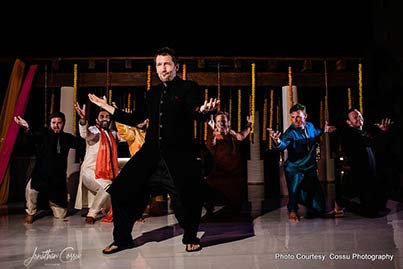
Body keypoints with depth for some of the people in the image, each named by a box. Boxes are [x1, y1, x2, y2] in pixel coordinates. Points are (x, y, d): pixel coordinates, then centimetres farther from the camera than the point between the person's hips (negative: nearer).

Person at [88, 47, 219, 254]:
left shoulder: (189, 88, 2)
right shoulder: (152, 93, 18)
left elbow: (198, 115, -13)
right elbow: (134, 119, 24)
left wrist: (204, 110, -38)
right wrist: (107, 107, 25)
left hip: (179, 154, -5)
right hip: (151, 152, 5)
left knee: (186, 197, -7)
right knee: (121, 190, 2)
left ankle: (190, 237, 23)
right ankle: (122, 238, 19)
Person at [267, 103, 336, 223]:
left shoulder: (310, 126, -2)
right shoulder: (290, 132, -21)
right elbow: (283, 144, -45)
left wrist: (324, 130, 13)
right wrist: (277, 141, -65)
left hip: (310, 169, 5)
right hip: (295, 169, -5)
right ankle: (292, 210, 10)